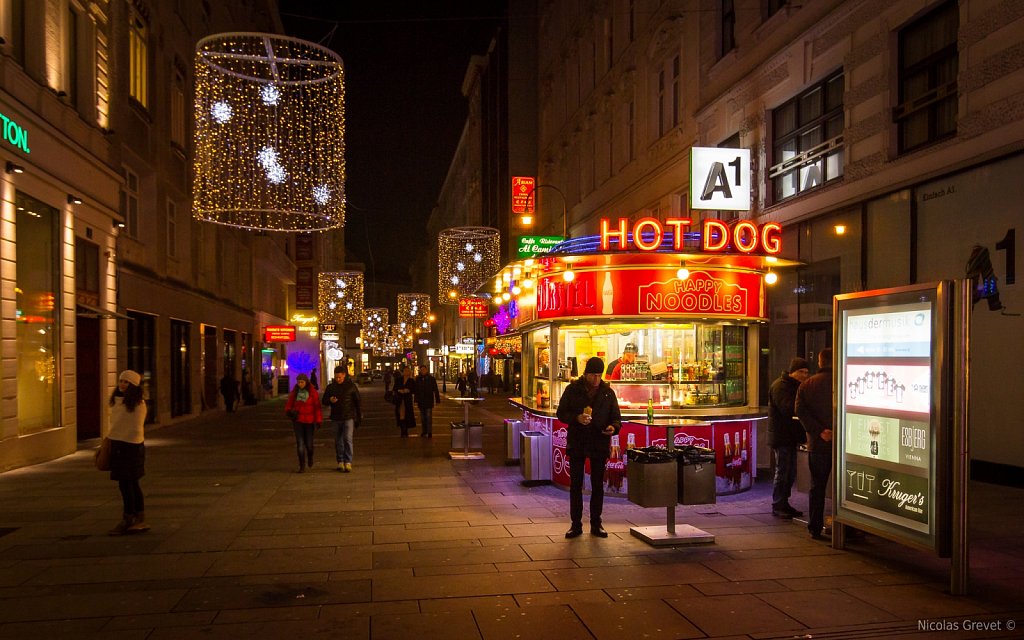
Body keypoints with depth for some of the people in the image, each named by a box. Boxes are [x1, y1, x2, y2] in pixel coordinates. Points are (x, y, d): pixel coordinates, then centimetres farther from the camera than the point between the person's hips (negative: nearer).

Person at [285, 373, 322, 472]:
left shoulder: (312, 392, -4)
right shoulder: (294, 393, 5)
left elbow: (317, 407, -5)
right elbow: (288, 405, 9)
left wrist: (317, 421, -10)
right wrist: (289, 411, -14)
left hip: (309, 421, -2)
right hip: (297, 421, 2)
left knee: (309, 443, 3)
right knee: (300, 443, -4)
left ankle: (310, 457, 36)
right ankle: (302, 467, 0)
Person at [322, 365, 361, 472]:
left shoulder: (351, 386, 0)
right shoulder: (330, 387, 6)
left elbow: (358, 402, 4)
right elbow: (324, 401, 12)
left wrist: (359, 417, 1)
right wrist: (330, 400, -13)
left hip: (348, 417, -3)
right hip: (336, 418, 3)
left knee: (347, 439, -11)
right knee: (338, 441, 7)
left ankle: (348, 462, -10)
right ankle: (340, 462, 16)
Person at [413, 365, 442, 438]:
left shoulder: (431, 378, -3)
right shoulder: (418, 379, 4)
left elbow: (435, 390, -2)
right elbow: (416, 390, 9)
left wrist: (437, 399, -4)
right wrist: (416, 400, 7)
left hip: (429, 401, -3)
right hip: (421, 401, 3)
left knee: (429, 417, -8)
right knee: (423, 417, 10)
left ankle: (429, 432, -5)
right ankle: (424, 431, 20)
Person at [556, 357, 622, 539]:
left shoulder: (608, 392, 4)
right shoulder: (573, 390, 0)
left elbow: (616, 417, 8)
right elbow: (561, 413, 0)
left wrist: (614, 427, -15)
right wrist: (576, 418, -19)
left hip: (599, 444, 1)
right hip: (576, 444, -1)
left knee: (598, 486, 8)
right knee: (575, 485, 4)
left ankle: (596, 524, 19)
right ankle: (576, 524, 13)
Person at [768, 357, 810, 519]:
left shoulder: (795, 385, 16)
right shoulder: (780, 386, -13)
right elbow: (788, 409, -25)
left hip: (790, 436, 9)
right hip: (781, 436, -9)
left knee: (790, 473, 13)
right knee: (782, 472, -5)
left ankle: (784, 504, 21)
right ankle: (777, 507, 3)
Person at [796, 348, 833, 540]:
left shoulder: (806, 385, 3)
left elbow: (800, 411, -8)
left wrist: (819, 431, -13)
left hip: (817, 443, 2)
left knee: (817, 487, 9)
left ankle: (815, 528, 10)